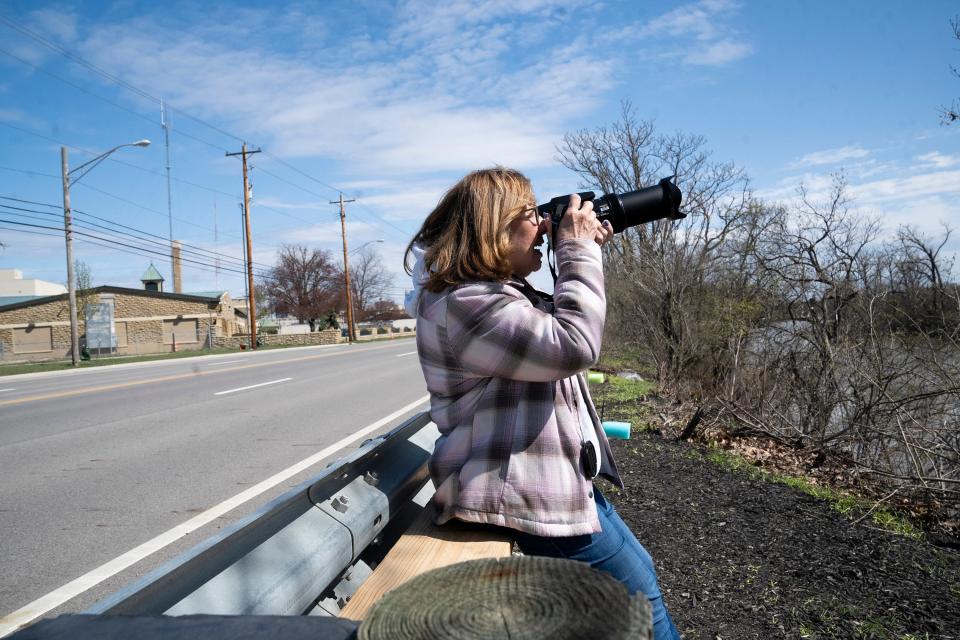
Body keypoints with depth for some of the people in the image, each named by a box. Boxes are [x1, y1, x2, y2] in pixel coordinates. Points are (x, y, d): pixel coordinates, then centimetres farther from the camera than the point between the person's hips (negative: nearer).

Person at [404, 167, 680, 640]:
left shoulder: (501, 289, 11)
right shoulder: (465, 304, -22)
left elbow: (564, 321, 23)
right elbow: (575, 345, -29)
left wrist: (586, 255, 9)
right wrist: (578, 251, -17)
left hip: (551, 476, 11)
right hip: (524, 491, -11)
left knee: (639, 573, 22)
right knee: (639, 594, 3)